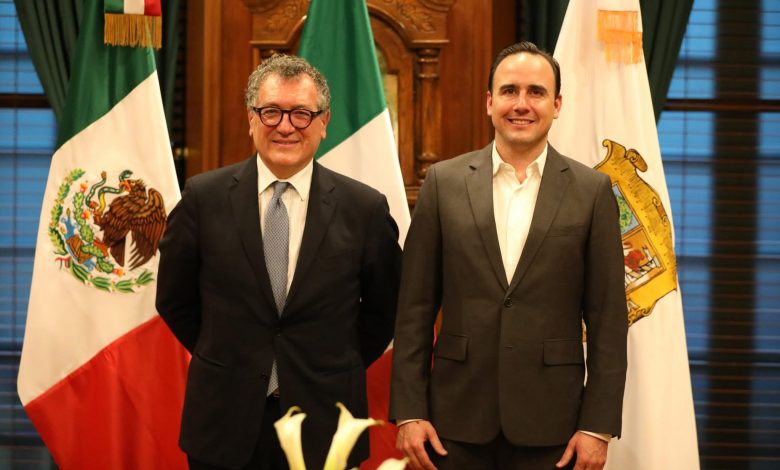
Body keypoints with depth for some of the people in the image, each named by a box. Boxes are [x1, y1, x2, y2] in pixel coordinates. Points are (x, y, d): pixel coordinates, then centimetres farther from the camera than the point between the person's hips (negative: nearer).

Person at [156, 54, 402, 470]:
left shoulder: (365, 209, -4)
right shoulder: (203, 197, -3)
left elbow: (382, 310, 8)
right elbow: (174, 301, 7)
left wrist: (337, 373, 5)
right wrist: (222, 361, 8)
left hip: (324, 424, 0)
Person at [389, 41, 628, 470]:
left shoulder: (592, 191, 1)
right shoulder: (444, 182, 3)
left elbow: (607, 318, 0)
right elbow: (415, 310, 3)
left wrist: (598, 425, -4)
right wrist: (408, 411, -3)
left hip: (550, 422, -1)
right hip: (457, 419, 1)